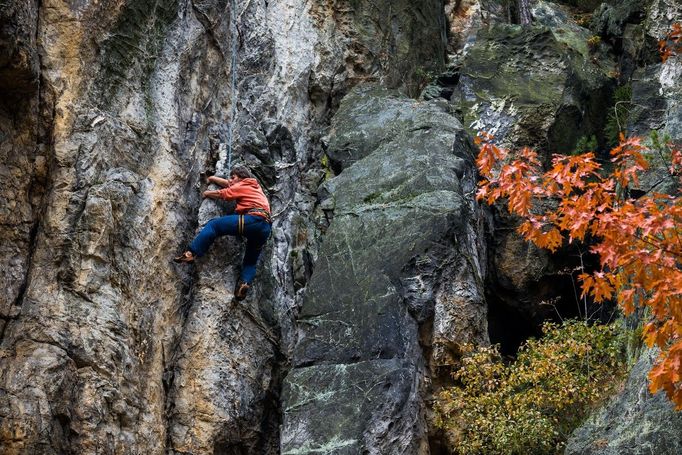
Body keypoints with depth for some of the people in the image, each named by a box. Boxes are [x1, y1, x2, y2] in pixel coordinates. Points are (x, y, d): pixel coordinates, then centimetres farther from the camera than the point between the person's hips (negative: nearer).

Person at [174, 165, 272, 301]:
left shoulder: (243, 186, 11)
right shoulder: (255, 186, 34)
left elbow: (220, 194, 15)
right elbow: (229, 185, 42)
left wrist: (206, 193, 32)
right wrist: (212, 178, 48)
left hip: (253, 219, -8)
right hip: (266, 228, 8)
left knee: (213, 225, -4)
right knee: (250, 262, 17)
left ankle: (191, 253, -13)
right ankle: (245, 282, -11)